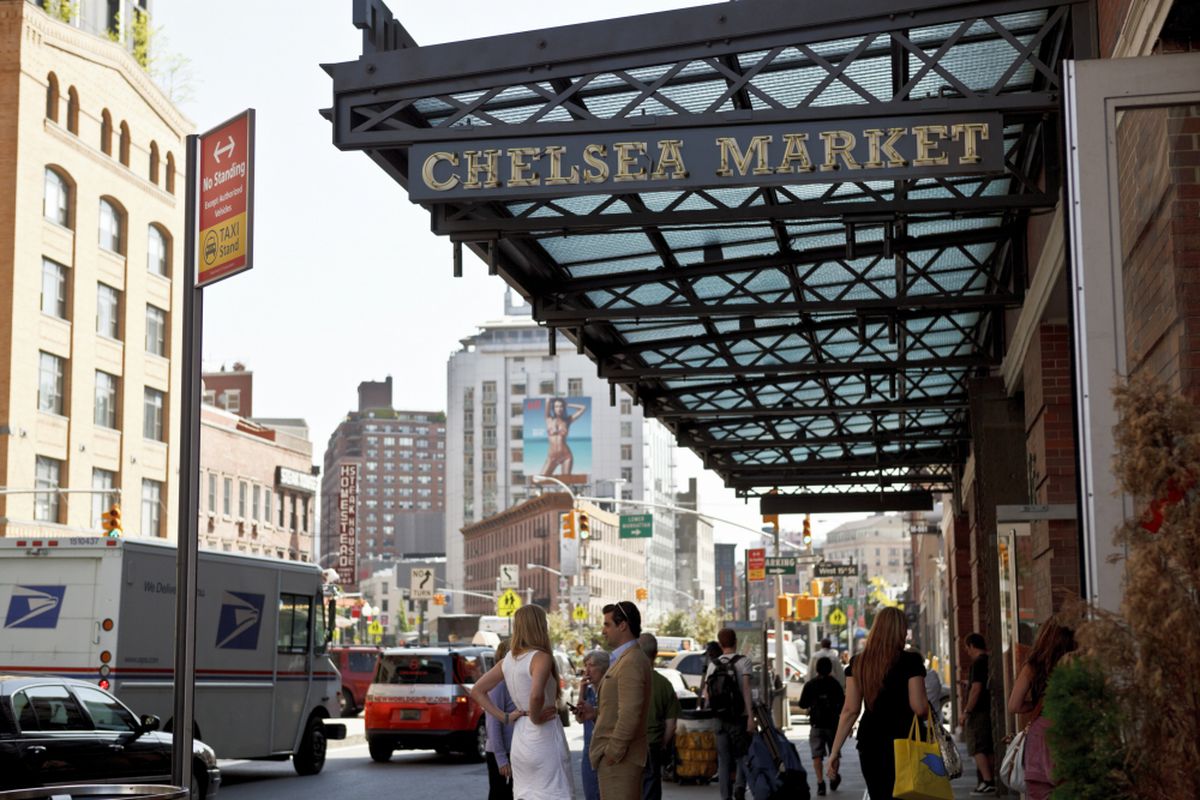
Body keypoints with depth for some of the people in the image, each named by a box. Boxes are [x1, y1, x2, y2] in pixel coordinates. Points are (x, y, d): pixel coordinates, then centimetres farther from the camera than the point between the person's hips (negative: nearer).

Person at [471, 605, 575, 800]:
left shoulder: (509, 660, 8)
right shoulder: (541, 657, -15)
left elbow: (477, 691, 14)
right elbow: (536, 695, -33)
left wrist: (505, 716, 9)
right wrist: (536, 717, -14)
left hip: (520, 740, 8)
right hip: (544, 740, -8)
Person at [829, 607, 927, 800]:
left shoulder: (858, 663, 6)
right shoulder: (910, 661, -7)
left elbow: (850, 711, 4)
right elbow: (919, 708, -13)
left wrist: (835, 751, 6)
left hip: (870, 743, 5)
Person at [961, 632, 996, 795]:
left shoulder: (978, 663, -14)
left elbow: (976, 689, -20)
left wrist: (966, 711, -18)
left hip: (979, 711, -9)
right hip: (991, 710, 9)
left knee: (977, 748, -7)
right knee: (989, 749, 13)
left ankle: (987, 781, -14)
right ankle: (991, 781, 15)